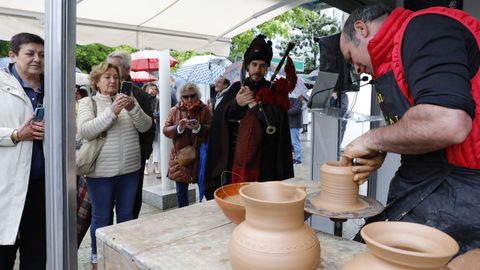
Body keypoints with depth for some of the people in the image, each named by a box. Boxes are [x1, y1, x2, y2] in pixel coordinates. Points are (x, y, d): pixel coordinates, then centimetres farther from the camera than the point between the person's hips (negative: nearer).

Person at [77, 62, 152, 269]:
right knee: (101, 217, 10)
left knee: (126, 215, 15)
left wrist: (133, 108, -18)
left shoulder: (128, 100, 7)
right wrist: (111, 111, -24)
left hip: (129, 170, 3)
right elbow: (84, 131, -16)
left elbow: (145, 126, -1)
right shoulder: (88, 102, -1)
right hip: (101, 172, -3)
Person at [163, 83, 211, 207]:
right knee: (181, 191, 10)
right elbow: (166, 130, 0)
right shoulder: (175, 110, 7)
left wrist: (198, 127, -24)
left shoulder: (204, 109, 1)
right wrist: (178, 128, -18)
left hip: (200, 157, -2)